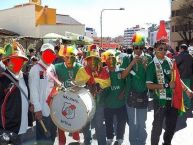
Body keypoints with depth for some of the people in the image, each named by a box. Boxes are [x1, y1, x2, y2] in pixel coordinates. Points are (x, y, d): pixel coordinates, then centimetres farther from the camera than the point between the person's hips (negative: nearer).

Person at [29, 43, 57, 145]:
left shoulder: (53, 68, 9)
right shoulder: (35, 69, -11)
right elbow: (33, 90, -16)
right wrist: (37, 108, -20)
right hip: (43, 109, -7)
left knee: (52, 135, 18)